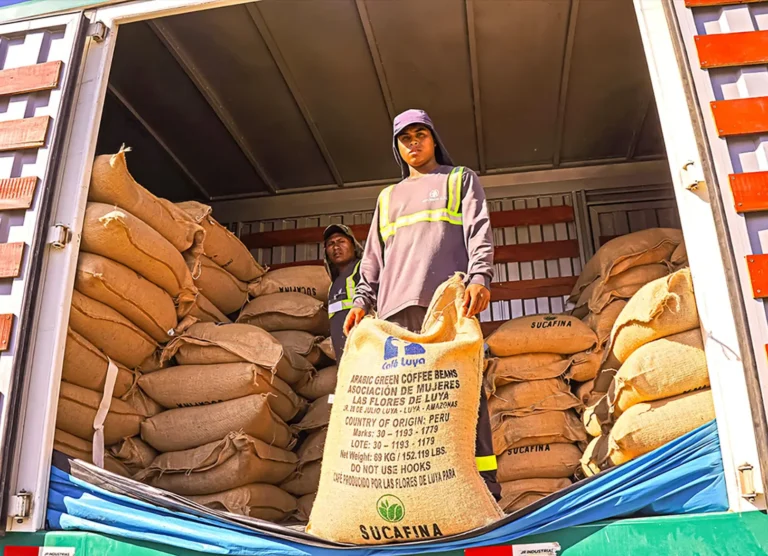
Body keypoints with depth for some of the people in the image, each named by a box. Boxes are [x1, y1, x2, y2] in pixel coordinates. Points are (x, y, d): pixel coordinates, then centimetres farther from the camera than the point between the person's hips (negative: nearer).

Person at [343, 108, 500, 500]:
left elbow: (479, 232, 5)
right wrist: (363, 300, 9)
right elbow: (374, 256, 25)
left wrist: (480, 277, -13)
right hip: (397, 306, 4)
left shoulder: (461, 179, 21)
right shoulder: (388, 197, 31)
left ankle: (483, 485, -12)